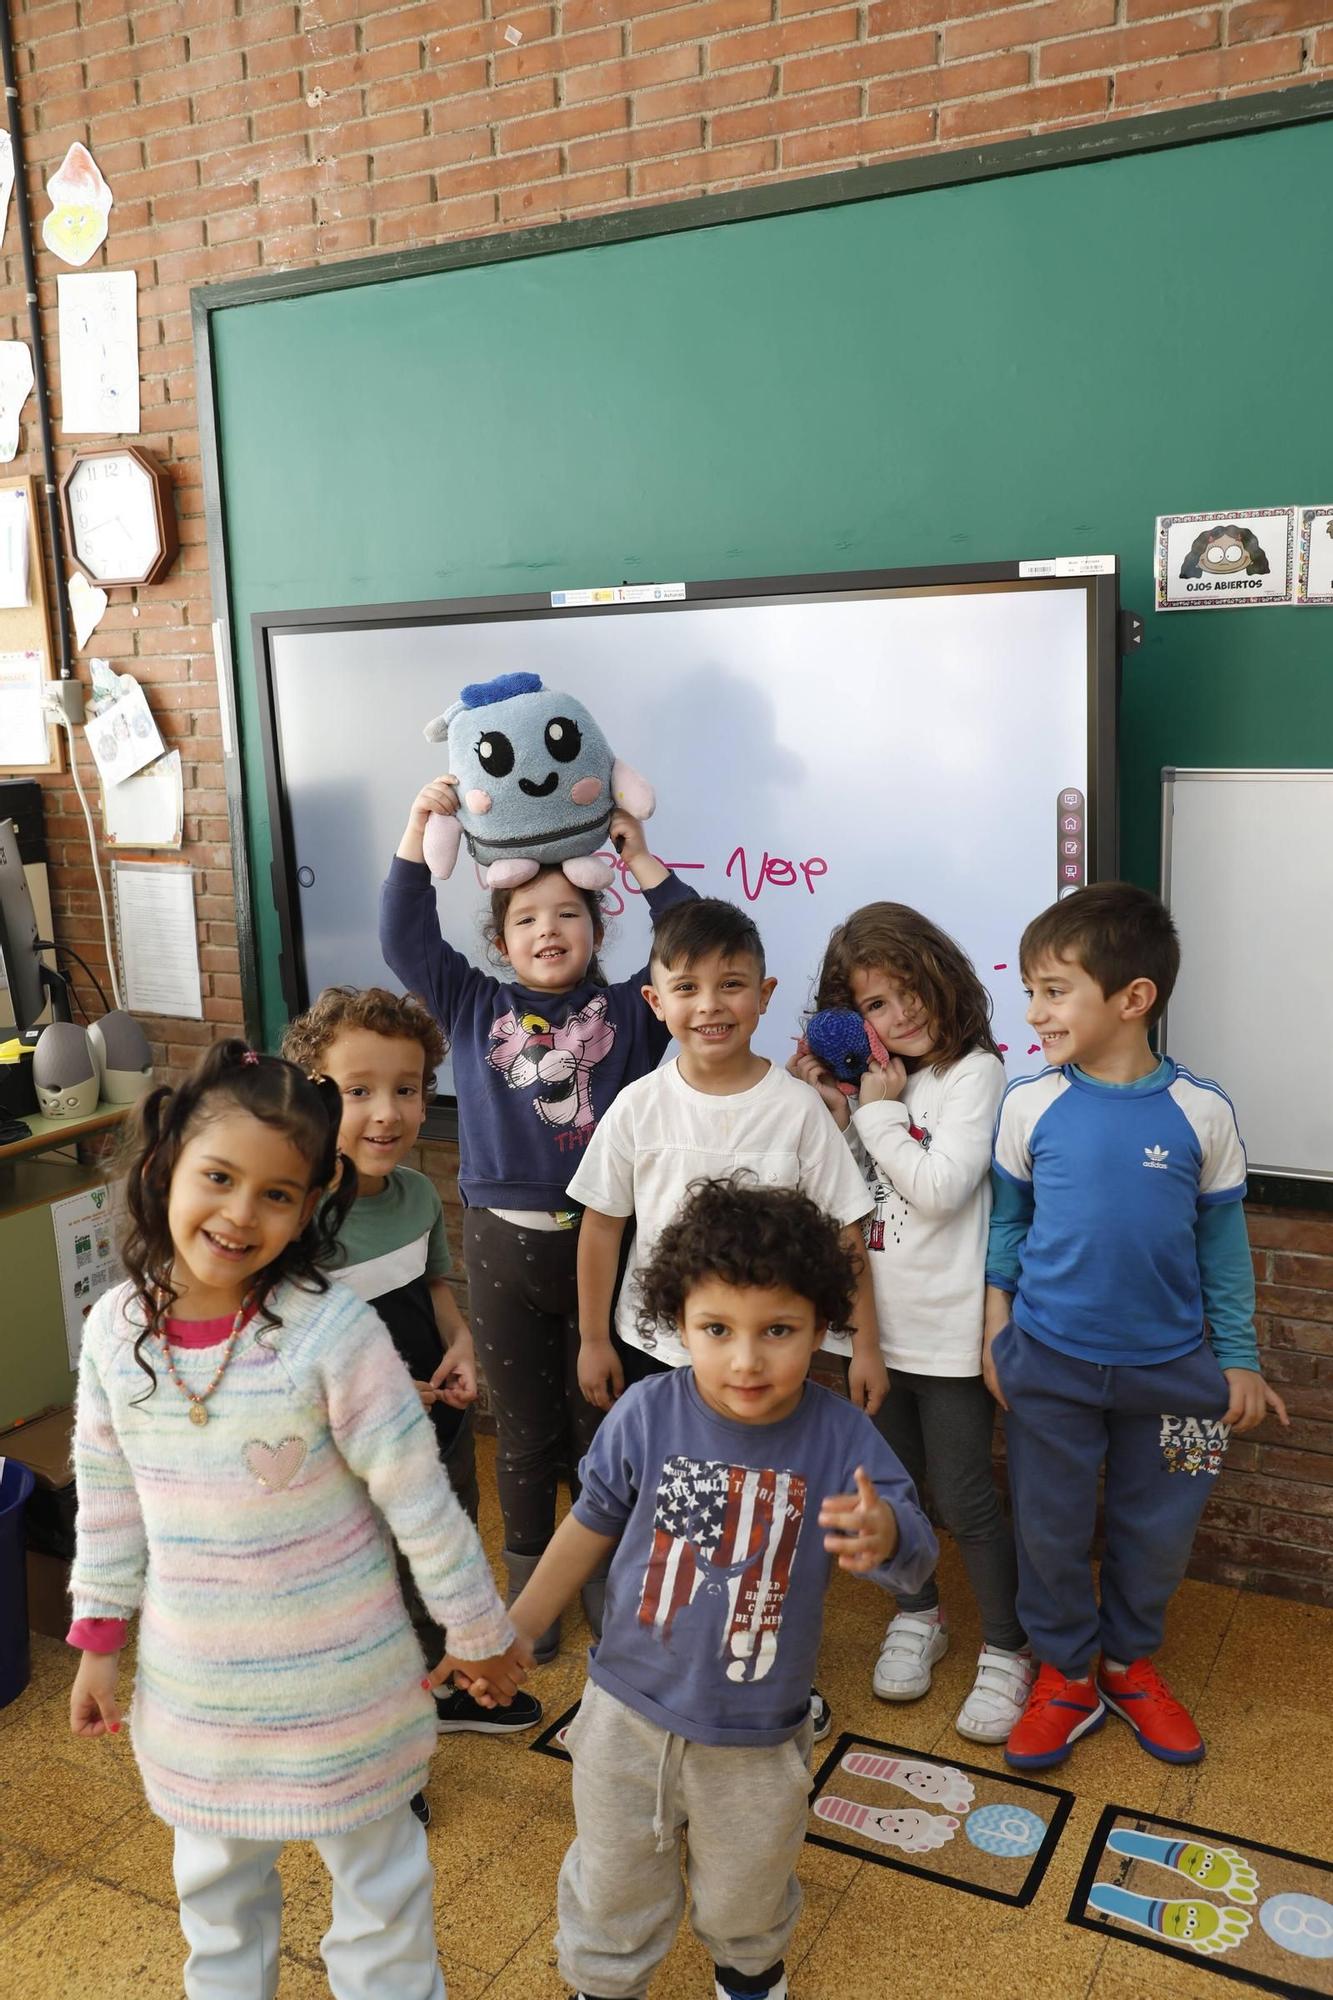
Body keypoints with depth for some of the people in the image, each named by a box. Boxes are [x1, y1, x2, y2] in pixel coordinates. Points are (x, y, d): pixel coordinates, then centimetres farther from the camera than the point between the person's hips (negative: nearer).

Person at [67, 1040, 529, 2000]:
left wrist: (478, 1629, -8)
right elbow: (109, 1495, 3)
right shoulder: (116, 1327, -10)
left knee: (376, 1867, 19)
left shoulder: (332, 1330, -25)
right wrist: (101, 1637, 8)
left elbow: (418, 1495, -17)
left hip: (336, 1671, -4)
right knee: (215, 1871, 28)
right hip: (193, 1676, 4)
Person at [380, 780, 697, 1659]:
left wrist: (642, 859, -12)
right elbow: (405, 939, -2)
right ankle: (529, 1578, 32)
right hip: (503, 1246, 1)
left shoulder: (628, 1011, 1)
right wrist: (418, 830, -8)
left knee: (601, 1421, 13)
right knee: (525, 1429, 14)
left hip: (603, 1239, -1)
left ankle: (605, 1573, 32)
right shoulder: (476, 1007, 5)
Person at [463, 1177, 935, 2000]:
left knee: (746, 1900, 26)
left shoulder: (841, 1436, -21)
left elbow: (915, 1555, -20)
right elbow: (593, 1522, -3)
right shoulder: (647, 1415, -20)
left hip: (759, 1738, 0)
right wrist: (515, 1626, 3)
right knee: (613, 1893, 22)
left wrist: (883, 1535, -45)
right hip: (629, 1716, 0)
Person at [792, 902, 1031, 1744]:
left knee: (965, 1498, 5)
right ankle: (918, 1617, 41)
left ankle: (1007, 1652, 25)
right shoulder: (870, 1078, 3)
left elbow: (939, 1189, -22)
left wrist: (877, 1110, -15)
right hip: (876, 1320, 6)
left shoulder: (974, 1073, -13)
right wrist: (829, 1113, -9)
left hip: (949, 1328, -6)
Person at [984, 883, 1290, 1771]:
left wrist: (1239, 1359, 3)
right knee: (1051, 1529, 12)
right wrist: (998, 1334, 1)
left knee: (1157, 1529, 16)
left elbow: (1223, 1239, -1)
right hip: (1049, 1364, 0)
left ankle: (1129, 1661, 40)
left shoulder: (1201, 1111, -11)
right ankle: (1066, 1676, 34)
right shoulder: (1031, 1105, -10)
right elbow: (1006, 1220, 2)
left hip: (1170, 1368, 0)